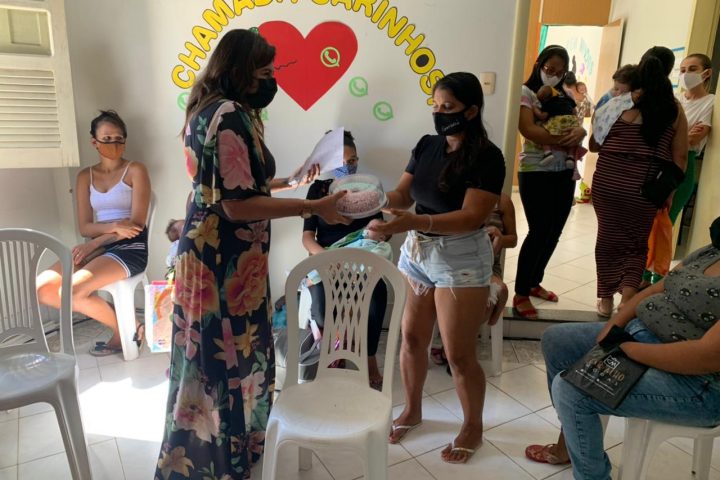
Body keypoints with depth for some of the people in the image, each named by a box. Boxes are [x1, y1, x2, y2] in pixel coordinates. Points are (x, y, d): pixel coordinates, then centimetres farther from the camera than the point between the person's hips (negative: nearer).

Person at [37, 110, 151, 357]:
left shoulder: (135, 170, -1)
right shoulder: (85, 177, 13)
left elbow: (137, 223, -9)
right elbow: (85, 227, 5)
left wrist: (94, 243, -13)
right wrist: (113, 227, -16)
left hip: (130, 247, -6)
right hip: (97, 247, 6)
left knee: (71, 291, -26)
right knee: (43, 288, -15)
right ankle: (106, 311, 4)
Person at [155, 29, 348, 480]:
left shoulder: (206, 109, 13)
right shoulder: (232, 115, -19)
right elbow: (238, 205, -24)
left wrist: (290, 181, 21)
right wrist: (313, 207, -22)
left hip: (206, 248, 10)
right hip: (227, 258, -10)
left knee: (210, 354, 21)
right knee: (230, 355, 5)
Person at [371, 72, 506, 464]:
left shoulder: (487, 157, -15)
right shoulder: (426, 146, 3)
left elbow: (472, 216, -25)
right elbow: (403, 195, 1)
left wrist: (414, 222, -38)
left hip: (461, 259, -6)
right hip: (416, 252, 6)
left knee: (459, 353, 4)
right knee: (411, 336, 13)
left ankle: (473, 427, 29)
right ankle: (412, 410, 37)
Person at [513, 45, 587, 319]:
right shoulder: (525, 93, -3)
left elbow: (577, 124, 8)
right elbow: (529, 130, -18)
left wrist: (580, 132, -16)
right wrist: (566, 142, -20)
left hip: (564, 172, 7)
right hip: (535, 172, -6)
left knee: (554, 231, 11)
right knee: (539, 231, -8)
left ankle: (534, 283, 28)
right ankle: (521, 294, 4)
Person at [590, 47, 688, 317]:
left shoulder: (618, 103, -1)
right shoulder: (675, 110, 2)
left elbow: (593, 144, 5)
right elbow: (680, 157, 3)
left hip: (608, 182, 0)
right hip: (645, 188, 1)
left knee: (608, 239, 13)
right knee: (638, 245, 17)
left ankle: (606, 300, 22)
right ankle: (627, 298, 2)